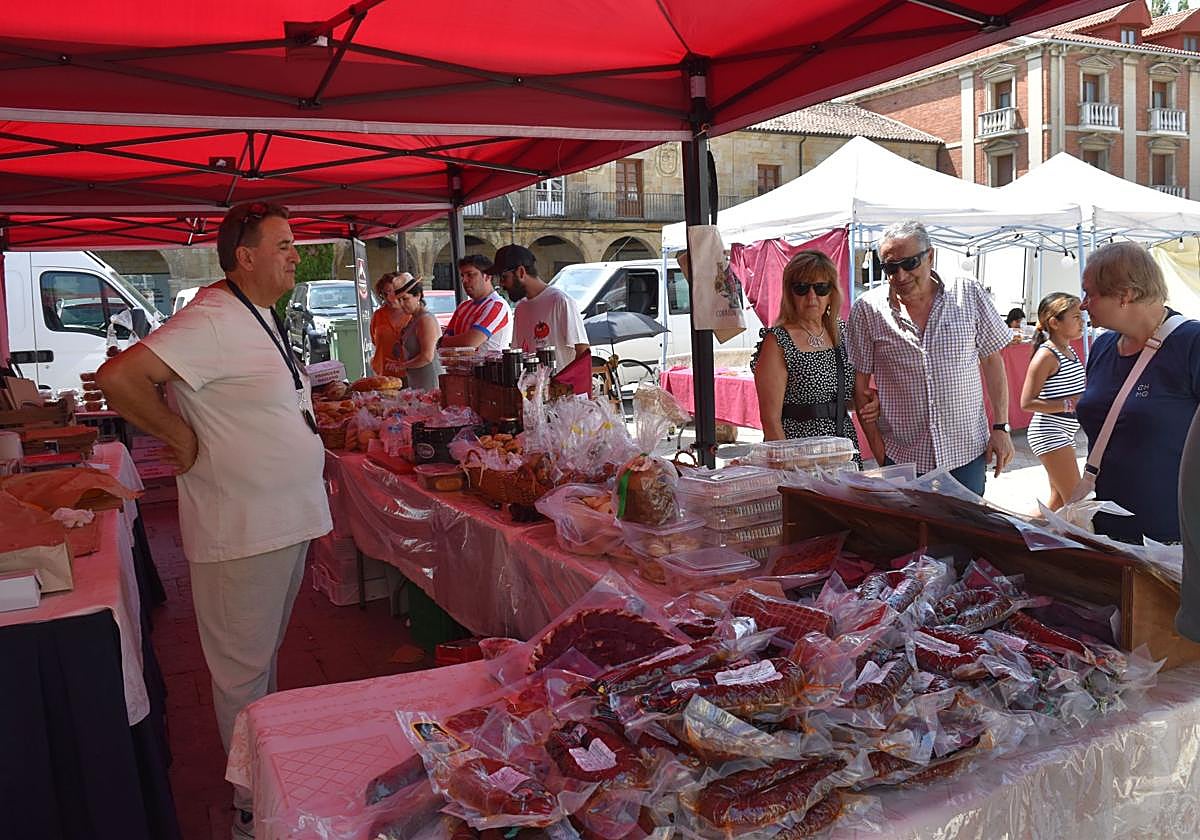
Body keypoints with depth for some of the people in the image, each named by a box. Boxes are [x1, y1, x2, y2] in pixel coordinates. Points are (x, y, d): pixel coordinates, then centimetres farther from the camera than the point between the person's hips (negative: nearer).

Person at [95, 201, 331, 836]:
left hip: (287, 521, 9)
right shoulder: (212, 321, -20)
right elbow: (118, 377, -27)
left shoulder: (263, 318, 11)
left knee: (263, 663, 22)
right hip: (241, 536, -9)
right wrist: (182, 439, -18)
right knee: (244, 675, 5)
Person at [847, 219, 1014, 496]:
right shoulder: (867, 309, -3)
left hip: (968, 451, 1)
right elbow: (859, 383, 0)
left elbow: (992, 362, 7)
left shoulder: (969, 294, 0)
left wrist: (1001, 427, 3)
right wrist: (876, 443, -3)